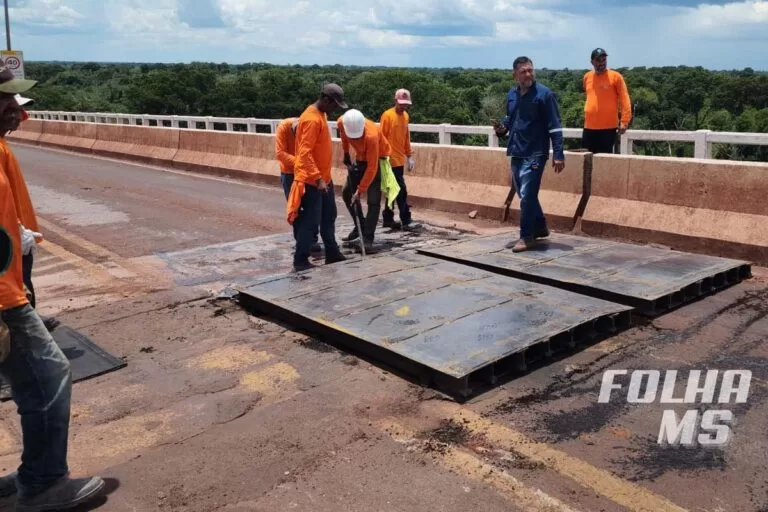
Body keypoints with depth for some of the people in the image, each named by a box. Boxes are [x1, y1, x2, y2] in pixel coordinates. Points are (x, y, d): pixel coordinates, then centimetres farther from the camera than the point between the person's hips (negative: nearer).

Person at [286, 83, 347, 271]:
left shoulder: (321, 114, 11)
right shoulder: (312, 119, -21)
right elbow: (305, 153, -27)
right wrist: (317, 179, -30)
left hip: (324, 178, 10)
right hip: (311, 181, -10)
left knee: (328, 217, 17)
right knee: (310, 221, -3)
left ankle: (332, 253, 28)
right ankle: (300, 260, 7)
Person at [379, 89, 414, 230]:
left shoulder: (406, 116, 12)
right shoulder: (387, 115, -11)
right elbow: (381, 138, -13)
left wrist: (409, 156, 15)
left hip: (400, 159, 8)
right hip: (391, 159, -8)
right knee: (401, 191, -8)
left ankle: (388, 219, 19)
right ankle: (405, 221, -2)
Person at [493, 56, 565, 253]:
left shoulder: (544, 94, -10)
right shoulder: (511, 94, 9)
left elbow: (554, 126, -12)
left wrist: (558, 154, -17)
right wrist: (502, 128, 1)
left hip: (535, 153, -7)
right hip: (516, 152, 7)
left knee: (527, 195, -9)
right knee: (525, 194, 16)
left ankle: (527, 237, 1)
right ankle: (540, 227, 33)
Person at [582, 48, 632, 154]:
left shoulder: (615, 76, -4)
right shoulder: (587, 77, 9)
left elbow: (624, 99, -6)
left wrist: (624, 121, -14)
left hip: (608, 127, -4)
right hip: (589, 127, 4)